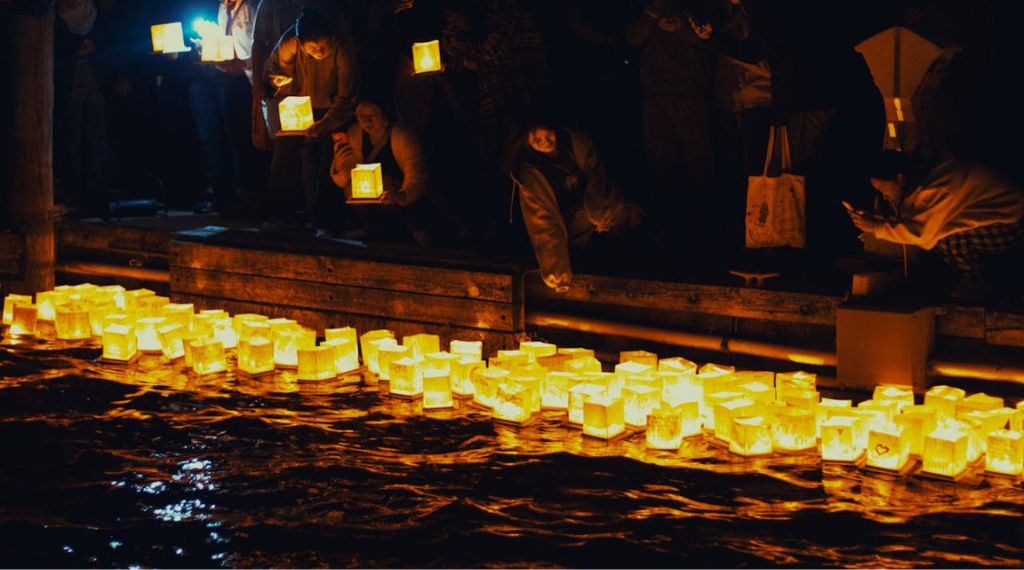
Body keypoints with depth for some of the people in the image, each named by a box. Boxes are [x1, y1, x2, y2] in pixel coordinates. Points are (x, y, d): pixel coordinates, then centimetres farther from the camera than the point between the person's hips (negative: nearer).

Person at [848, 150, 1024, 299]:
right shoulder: (927, 179, 4)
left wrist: (876, 227, -21)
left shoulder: (936, 189, -26)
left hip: (1009, 227, -10)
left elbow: (920, 234, -27)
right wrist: (877, 221, -6)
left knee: (941, 235, -22)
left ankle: (973, 280, -2)